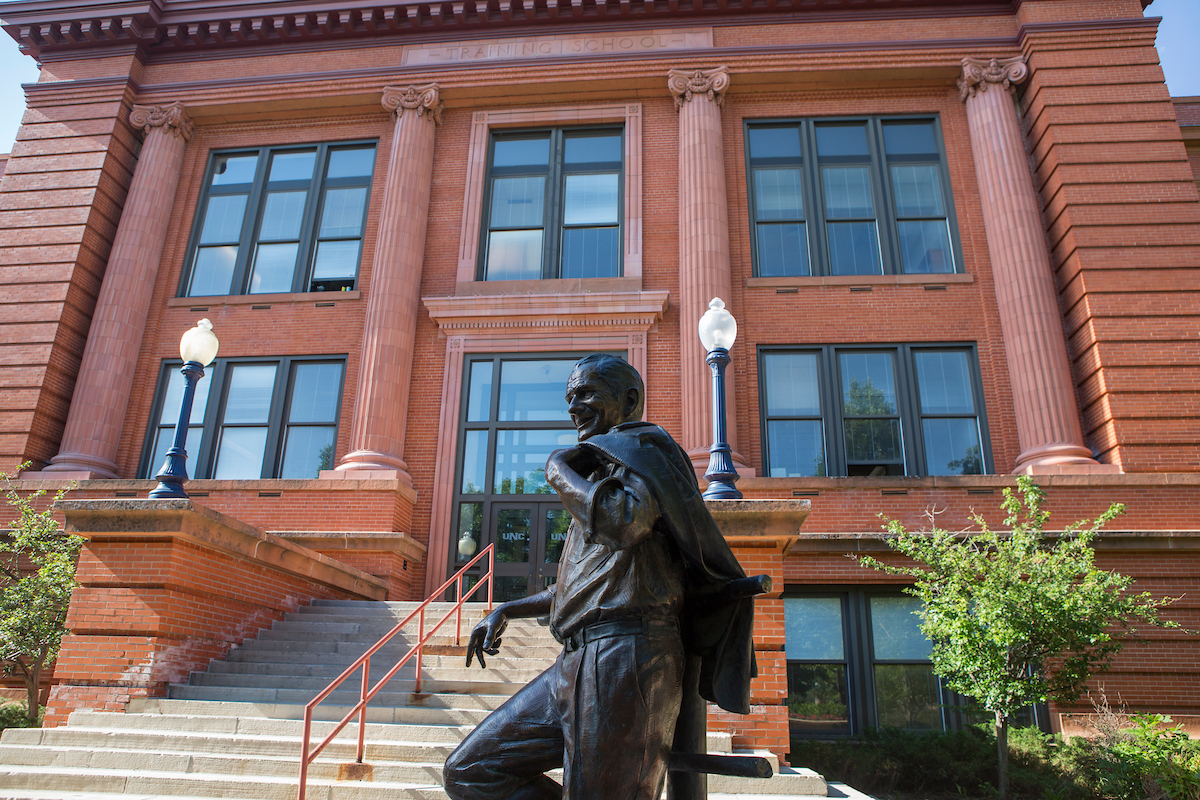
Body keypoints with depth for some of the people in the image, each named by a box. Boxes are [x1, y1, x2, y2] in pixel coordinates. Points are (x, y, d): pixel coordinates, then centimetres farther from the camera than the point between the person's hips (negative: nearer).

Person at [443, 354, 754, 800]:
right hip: (576, 663, 10)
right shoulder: (602, 469, 28)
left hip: (623, 655, -10)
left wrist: (560, 472, -7)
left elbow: (623, 520, -24)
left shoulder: (644, 445, 0)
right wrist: (507, 611, 25)